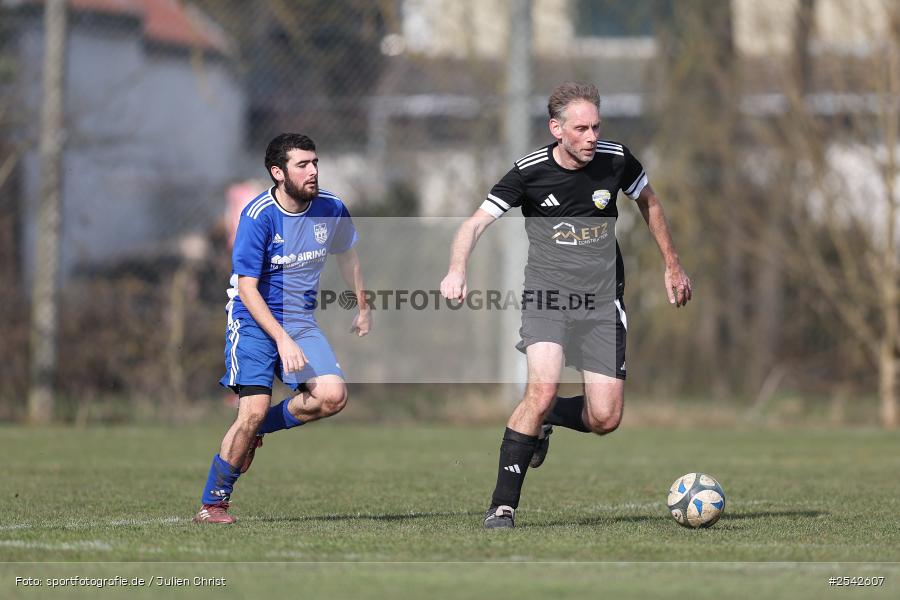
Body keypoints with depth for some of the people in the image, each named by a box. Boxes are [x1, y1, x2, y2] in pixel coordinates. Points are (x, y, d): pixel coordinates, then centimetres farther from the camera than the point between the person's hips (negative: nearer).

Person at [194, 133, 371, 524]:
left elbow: (347, 256, 20)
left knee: (333, 396, -17)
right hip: (254, 320, -5)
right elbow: (247, 288, -19)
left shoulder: (331, 209, -2)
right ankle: (212, 503, -2)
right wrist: (283, 340, -26)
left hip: (301, 321, 5)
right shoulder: (258, 216, -18)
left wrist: (363, 308, 28)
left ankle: (257, 429, 8)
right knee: (254, 410, -18)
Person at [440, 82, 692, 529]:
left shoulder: (615, 160, -4)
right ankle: (503, 506, -15)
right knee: (543, 388, -26)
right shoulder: (530, 172, -11)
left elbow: (648, 202, 16)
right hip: (547, 292, -3)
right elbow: (476, 222, -11)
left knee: (605, 419, -6)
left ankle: (542, 420, 29)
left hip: (602, 299, 3)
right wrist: (457, 270, -30)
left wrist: (672, 266, 21)